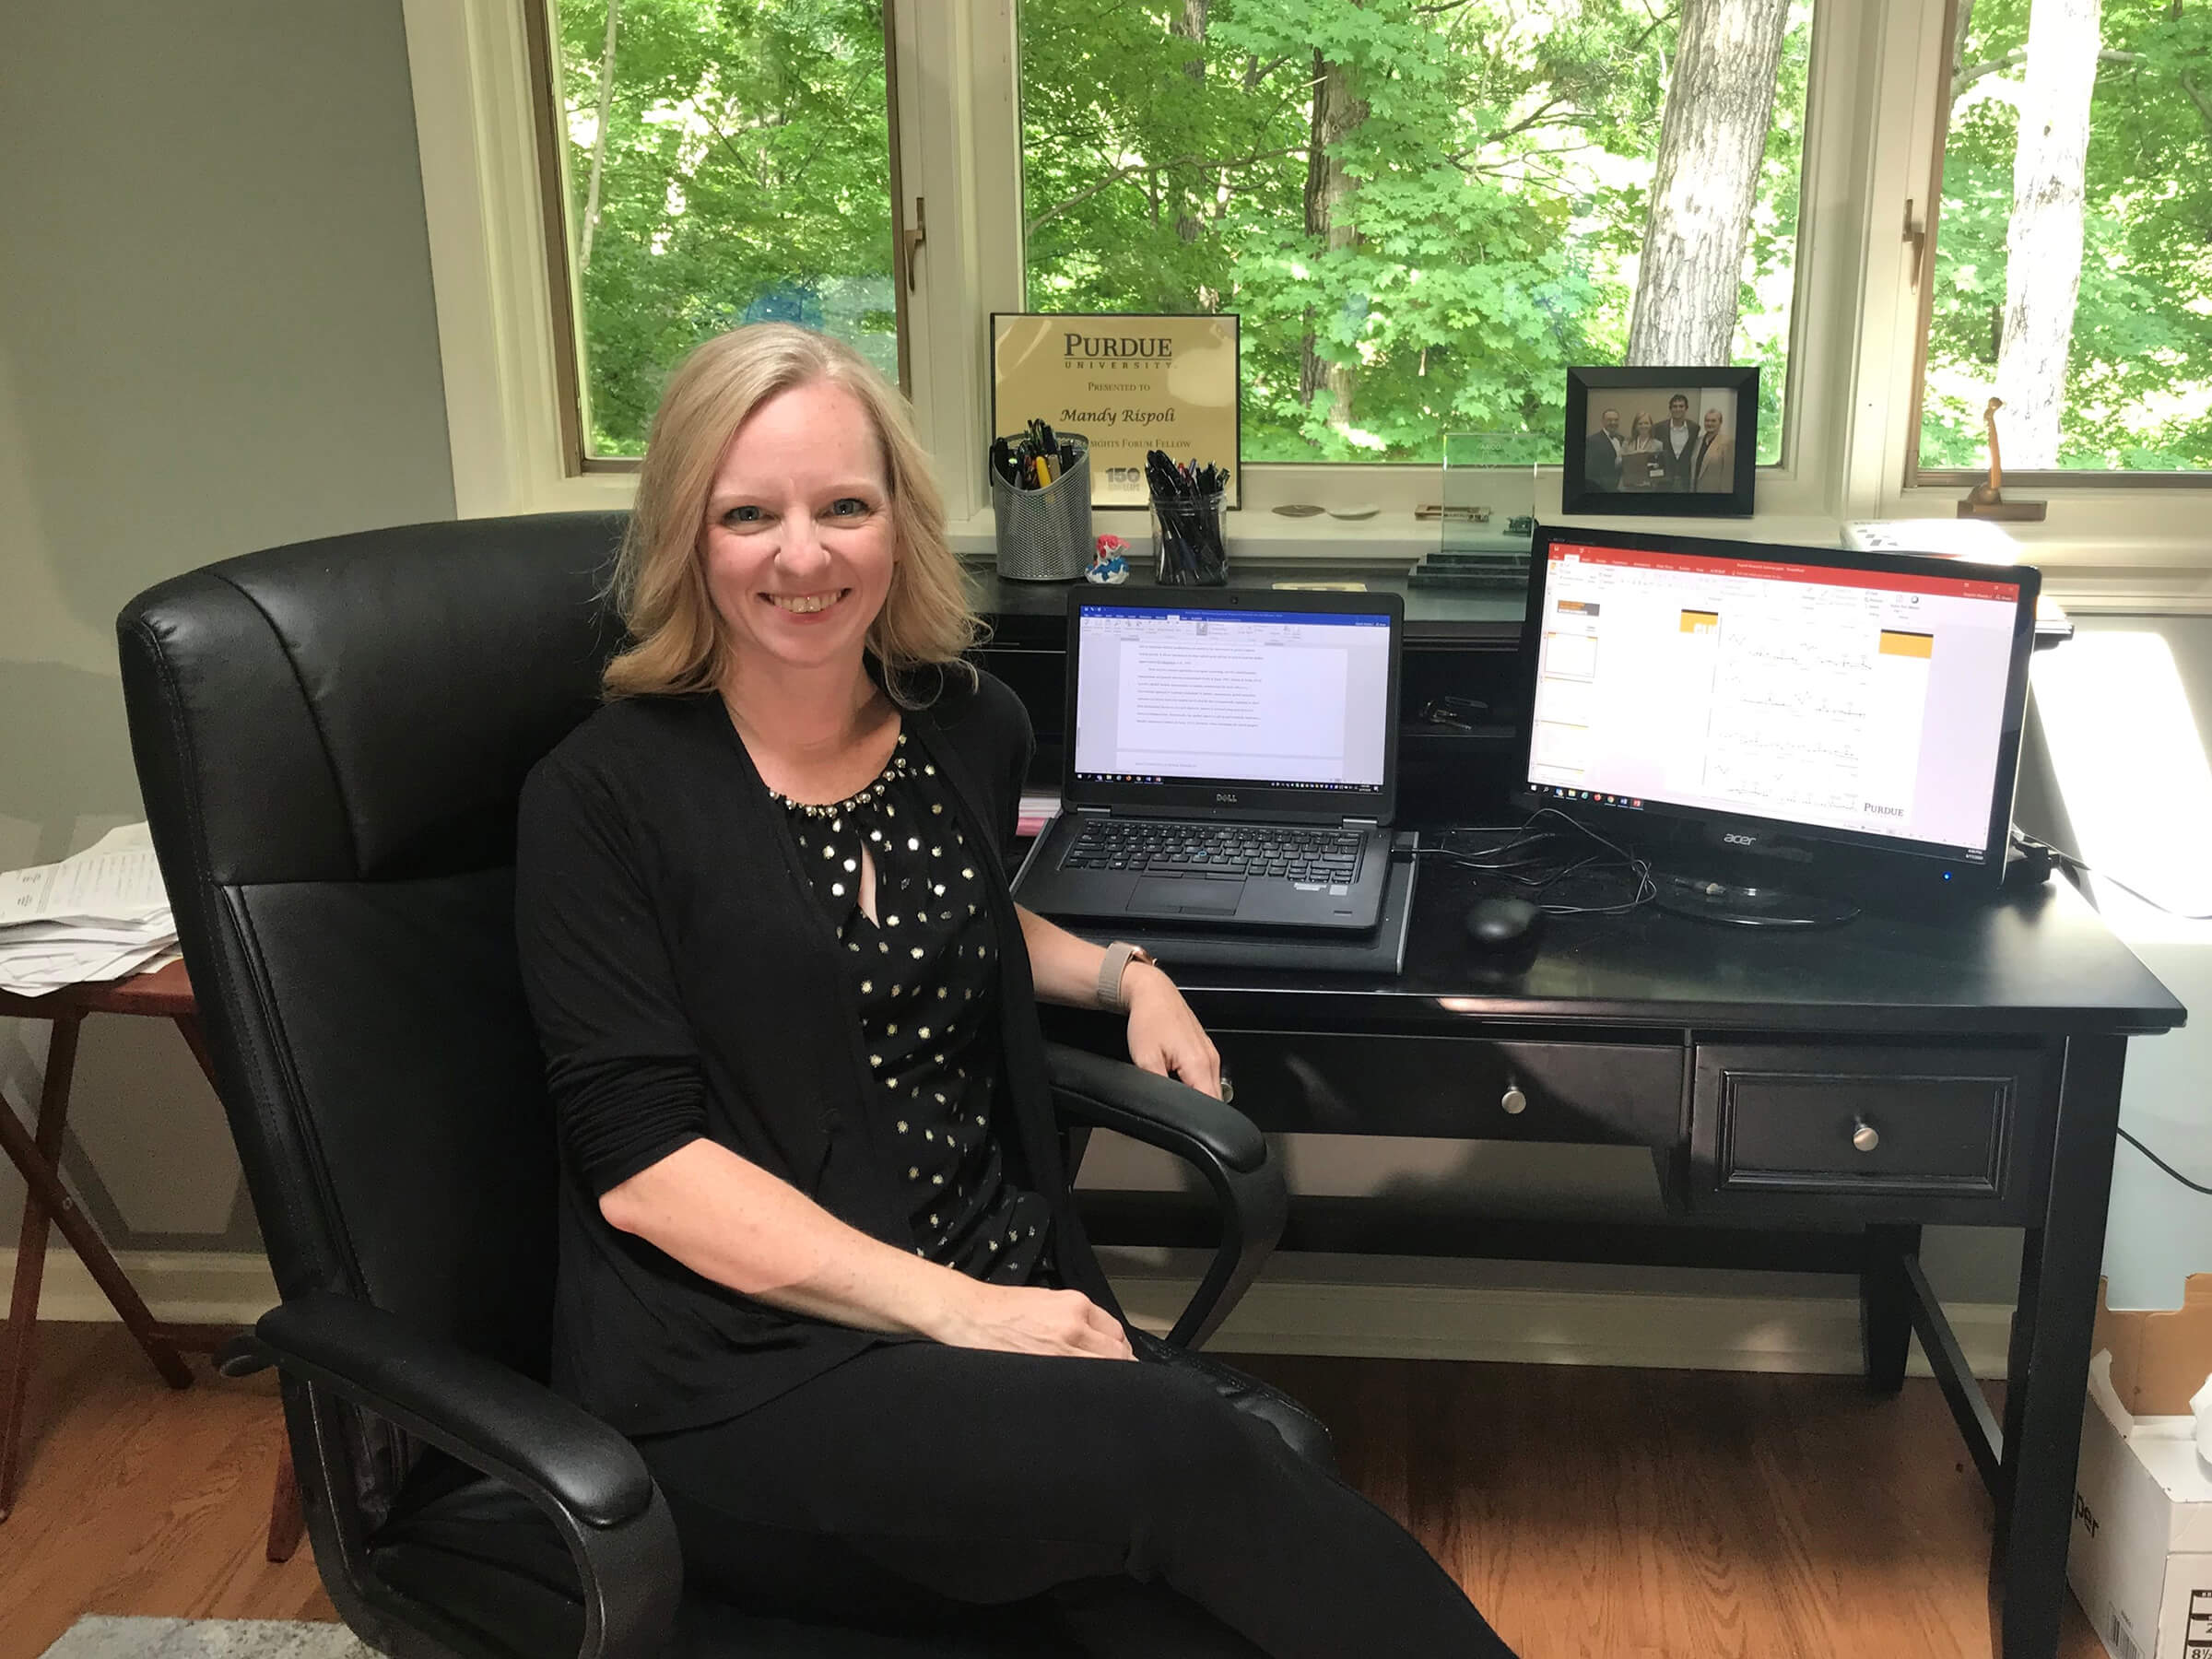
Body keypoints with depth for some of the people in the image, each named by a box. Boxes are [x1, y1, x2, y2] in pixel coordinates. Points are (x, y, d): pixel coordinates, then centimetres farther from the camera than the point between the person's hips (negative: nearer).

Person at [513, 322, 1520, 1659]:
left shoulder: (969, 729, 8)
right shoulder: (607, 795, -7)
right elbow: (641, 1164, -13)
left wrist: (1127, 977, 13)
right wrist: (952, 1308, -18)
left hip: (1004, 1303, 5)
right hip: (743, 1379, -4)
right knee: (1193, 1465, -27)